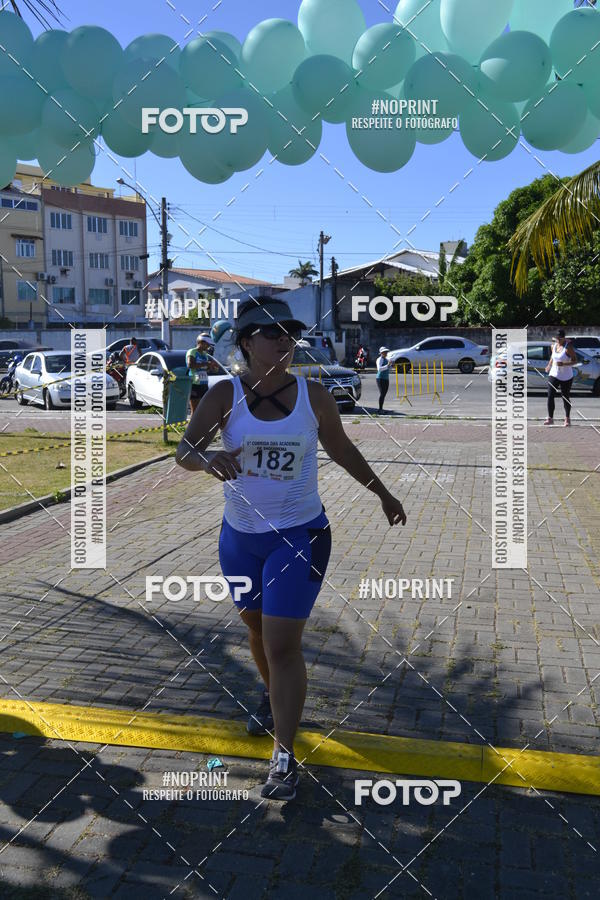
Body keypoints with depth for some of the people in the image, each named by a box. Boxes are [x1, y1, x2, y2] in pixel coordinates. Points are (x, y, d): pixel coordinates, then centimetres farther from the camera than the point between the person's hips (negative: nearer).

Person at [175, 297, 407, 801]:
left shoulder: (314, 396, -6)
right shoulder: (225, 395, -9)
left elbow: (342, 449, 9)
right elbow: (184, 452, -20)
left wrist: (384, 495, 18)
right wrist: (208, 459, -44)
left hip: (300, 536, -2)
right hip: (240, 535, 2)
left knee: (283, 645, -6)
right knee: (257, 629, 22)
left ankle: (284, 757, 9)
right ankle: (273, 696, 51)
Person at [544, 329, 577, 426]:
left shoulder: (568, 347, -13)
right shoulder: (553, 346, 4)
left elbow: (575, 360, -13)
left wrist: (564, 364, -26)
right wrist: (549, 365, 17)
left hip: (566, 377, -4)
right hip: (554, 375, 4)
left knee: (566, 397, 6)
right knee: (550, 396, -8)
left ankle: (567, 418, 21)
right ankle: (550, 418, -4)